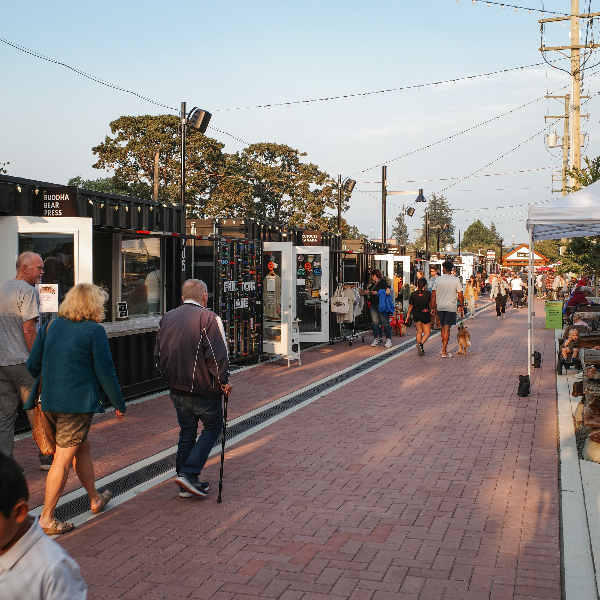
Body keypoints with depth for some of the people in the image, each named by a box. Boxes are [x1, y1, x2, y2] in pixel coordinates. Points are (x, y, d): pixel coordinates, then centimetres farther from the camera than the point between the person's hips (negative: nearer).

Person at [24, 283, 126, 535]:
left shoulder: (51, 326, 9)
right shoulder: (94, 331, -10)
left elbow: (32, 365, 10)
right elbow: (105, 372, -10)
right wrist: (119, 404, 0)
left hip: (50, 402, 7)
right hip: (77, 403, -7)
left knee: (83, 447, 22)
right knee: (64, 458, 0)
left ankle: (95, 499, 37)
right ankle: (46, 518, 4)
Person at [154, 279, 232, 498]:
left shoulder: (167, 318, 8)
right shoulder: (208, 318, -14)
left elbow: (158, 355, 14)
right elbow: (217, 355, -19)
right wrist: (223, 380, -6)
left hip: (176, 388, 6)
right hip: (202, 389, -6)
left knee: (186, 431, 16)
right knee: (212, 427, 10)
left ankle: (185, 485, 20)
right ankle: (189, 473, -1)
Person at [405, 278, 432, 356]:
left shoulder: (413, 294, -7)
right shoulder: (428, 293, -10)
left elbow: (410, 306, -3)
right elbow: (430, 304, 5)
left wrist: (407, 315, 8)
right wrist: (430, 310, 25)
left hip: (416, 314, 3)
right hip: (425, 314, -3)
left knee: (419, 331, 14)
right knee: (427, 333, 5)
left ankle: (420, 349, 14)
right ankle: (421, 344, -21)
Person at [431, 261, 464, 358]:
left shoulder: (438, 279, 0)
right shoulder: (455, 280, -6)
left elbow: (433, 295, 3)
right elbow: (460, 296, -5)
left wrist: (433, 307, 10)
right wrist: (461, 306, 9)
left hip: (440, 307, 3)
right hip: (451, 307, -3)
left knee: (443, 326, 19)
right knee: (446, 328, -4)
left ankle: (443, 347, 24)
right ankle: (444, 351, -5)